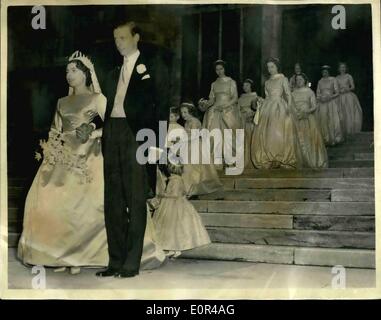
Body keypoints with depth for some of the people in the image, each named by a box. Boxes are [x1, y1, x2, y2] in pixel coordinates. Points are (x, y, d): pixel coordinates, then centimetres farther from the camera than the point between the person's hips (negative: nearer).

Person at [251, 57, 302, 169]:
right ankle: (268, 160, 1)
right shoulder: (267, 82, 19)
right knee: (265, 133, -3)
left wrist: (288, 106, -18)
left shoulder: (283, 79, 5)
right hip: (267, 108, 5)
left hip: (280, 107, -5)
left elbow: (288, 94, -4)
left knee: (280, 132, -11)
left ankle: (284, 159, -4)